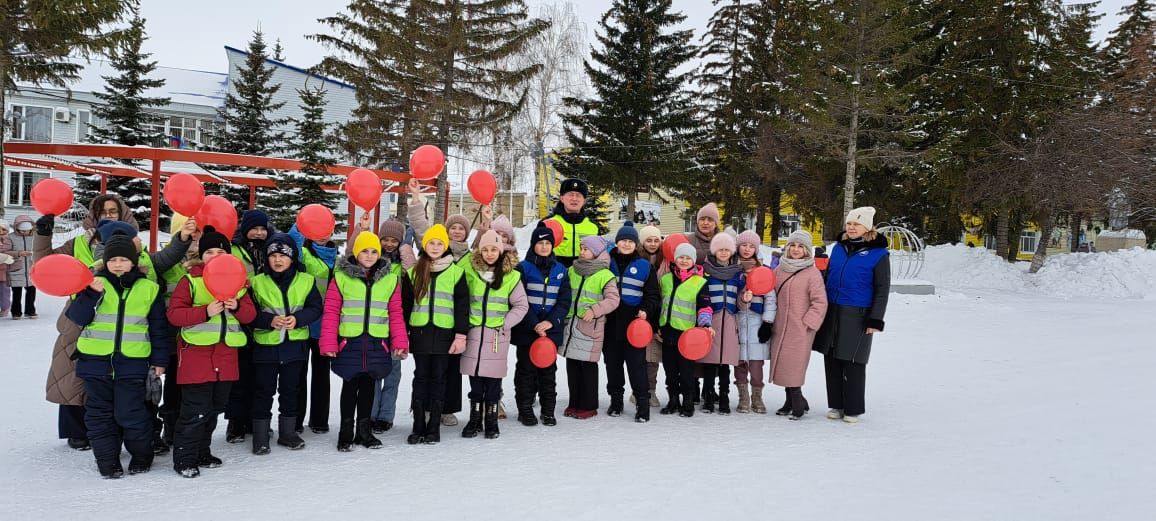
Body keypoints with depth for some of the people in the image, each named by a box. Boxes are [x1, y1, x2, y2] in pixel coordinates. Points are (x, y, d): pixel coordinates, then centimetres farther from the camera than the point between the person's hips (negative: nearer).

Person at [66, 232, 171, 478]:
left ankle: (141, 456, 19)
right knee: (99, 413, 7)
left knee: (131, 412, -2)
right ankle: (108, 460, 18)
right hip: (96, 360, 2)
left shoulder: (149, 288, 3)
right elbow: (77, 318, -4)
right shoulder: (95, 283, 4)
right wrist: (91, 294, -18)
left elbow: (159, 328, 8)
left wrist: (159, 360, 6)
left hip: (132, 362, -2)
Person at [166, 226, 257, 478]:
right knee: (195, 409, -6)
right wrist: (205, 312, -22)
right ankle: (184, 458, 8)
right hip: (196, 353, -5)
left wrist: (237, 307, -11)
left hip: (226, 355, 5)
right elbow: (174, 314, -10)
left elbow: (250, 314, 10)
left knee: (215, 407, 14)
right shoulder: (190, 280, -3)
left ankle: (201, 452, 29)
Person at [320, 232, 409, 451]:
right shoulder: (341, 277, -2)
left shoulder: (390, 278, 5)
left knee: (368, 386, 11)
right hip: (349, 342, -2)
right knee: (350, 386, 6)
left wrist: (400, 342, 0)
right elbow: (331, 312, -2)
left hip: (377, 343, 2)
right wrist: (328, 343, -7)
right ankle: (346, 433, 17)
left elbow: (396, 314, 7)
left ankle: (364, 430, 23)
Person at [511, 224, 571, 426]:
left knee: (548, 370, 8)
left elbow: (565, 300, 2)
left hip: (551, 329, 3)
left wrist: (551, 321, -12)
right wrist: (534, 324, -17)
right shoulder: (523, 268, -1)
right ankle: (525, 409, 14)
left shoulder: (560, 270, 9)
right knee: (526, 369, 4)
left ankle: (548, 410, 16)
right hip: (526, 329, -2)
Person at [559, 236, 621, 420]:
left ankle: (589, 406, 10)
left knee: (588, 365, 0)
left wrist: (594, 310, -20)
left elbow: (613, 299, -12)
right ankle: (574, 403, 20)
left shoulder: (604, 275, -8)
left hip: (591, 325, -6)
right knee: (572, 364, 9)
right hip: (571, 323, 6)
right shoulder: (572, 270, 10)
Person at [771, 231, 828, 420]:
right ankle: (791, 402, 22)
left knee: (793, 366, -8)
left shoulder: (812, 273, -8)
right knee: (783, 365, 10)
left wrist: (808, 323, -12)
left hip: (800, 329, -6)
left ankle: (798, 403, 4)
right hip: (780, 327, 6)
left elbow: (820, 302, -9)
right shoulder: (780, 270, 10)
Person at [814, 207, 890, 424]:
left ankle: (853, 409, 13)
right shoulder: (838, 248, 10)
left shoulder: (878, 254, -5)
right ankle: (836, 405, 20)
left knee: (853, 363, 0)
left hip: (857, 316, -5)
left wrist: (875, 320, -10)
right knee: (832, 359, 8)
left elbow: (882, 290, -4)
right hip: (832, 312, 5)